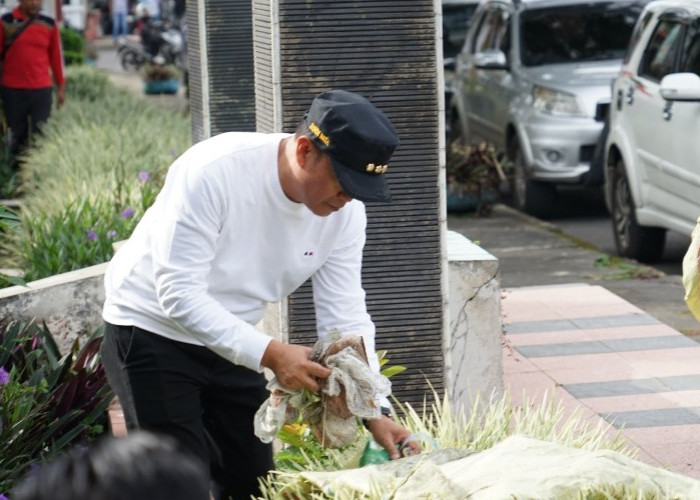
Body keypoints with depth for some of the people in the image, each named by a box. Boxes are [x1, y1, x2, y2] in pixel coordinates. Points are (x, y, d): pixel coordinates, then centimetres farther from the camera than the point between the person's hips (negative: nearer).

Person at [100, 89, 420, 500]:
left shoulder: (346, 211, -12)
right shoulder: (213, 172, -30)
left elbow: (345, 316, -7)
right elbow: (179, 295, -31)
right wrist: (270, 354, -39)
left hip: (232, 343, 6)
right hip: (152, 330, -6)